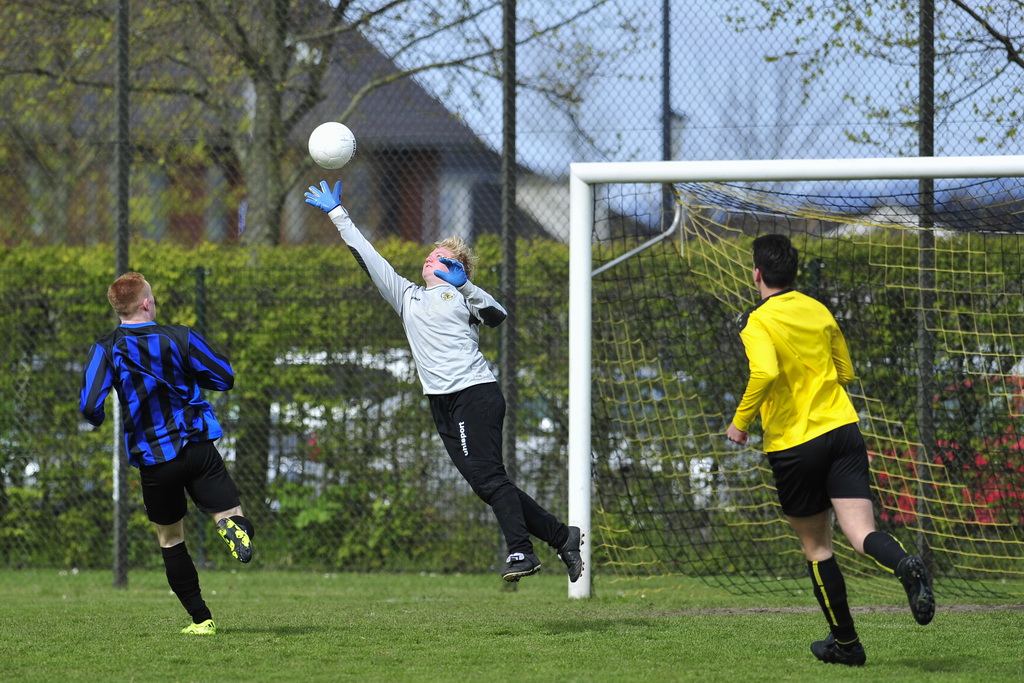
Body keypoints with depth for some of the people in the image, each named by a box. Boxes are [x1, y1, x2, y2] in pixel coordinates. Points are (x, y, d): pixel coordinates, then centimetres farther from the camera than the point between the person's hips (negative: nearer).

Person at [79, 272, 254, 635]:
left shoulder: (106, 350, -6)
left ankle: (201, 619, 14)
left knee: (170, 538, 16)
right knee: (230, 514, 1)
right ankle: (234, 527, -38)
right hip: (198, 448, -1)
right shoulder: (179, 337, -3)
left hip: (153, 460, 1)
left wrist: (98, 419, 9)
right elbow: (225, 377, 3)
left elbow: (90, 407, -16)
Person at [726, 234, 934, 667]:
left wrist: (741, 421, -14)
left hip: (793, 444, -4)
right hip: (843, 429, 4)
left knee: (816, 547, 11)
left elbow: (765, 372, -28)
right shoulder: (819, 311, 10)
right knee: (861, 532, -7)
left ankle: (845, 642, 17)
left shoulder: (757, 323, -9)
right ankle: (907, 567, -40)